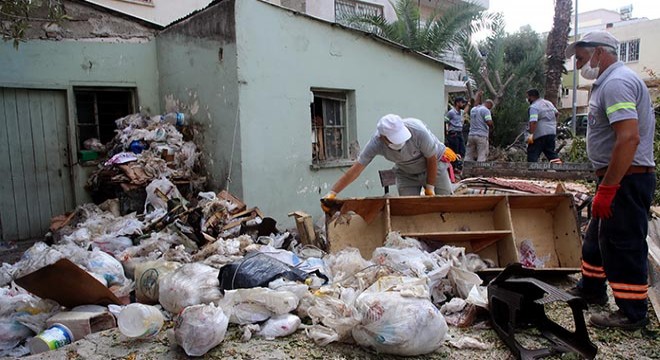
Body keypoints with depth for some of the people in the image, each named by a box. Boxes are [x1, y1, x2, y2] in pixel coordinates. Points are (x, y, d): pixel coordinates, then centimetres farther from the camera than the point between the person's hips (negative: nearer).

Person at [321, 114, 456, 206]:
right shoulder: (376, 143, -30)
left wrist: (430, 188, -14)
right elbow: (356, 169, -28)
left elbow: (431, 159, -21)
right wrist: (332, 193, -33)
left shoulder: (418, 130, -36)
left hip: (434, 165, -1)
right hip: (407, 174, 2)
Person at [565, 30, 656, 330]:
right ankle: (591, 289, 37)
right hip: (620, 179, 11)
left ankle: (633, 314, 11)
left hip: (626, 179, -11)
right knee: (597, 237, 21)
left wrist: (607, 189, -28)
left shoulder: (617, 83, -18)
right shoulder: (610, 82, 17)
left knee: (623, 246, -2)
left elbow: (629, 139, -29)